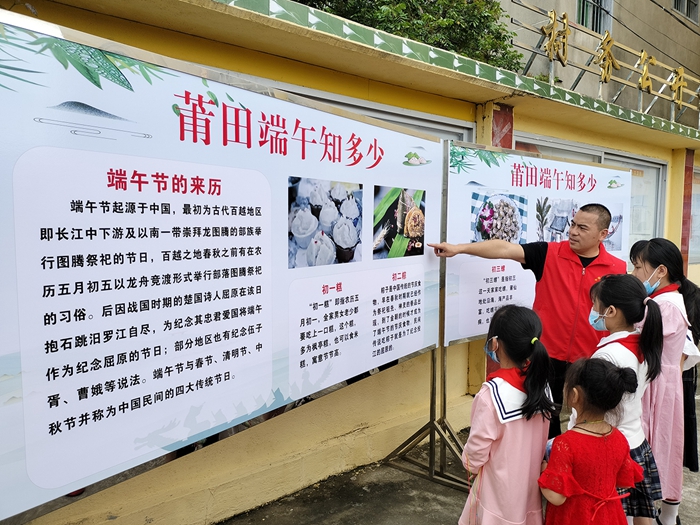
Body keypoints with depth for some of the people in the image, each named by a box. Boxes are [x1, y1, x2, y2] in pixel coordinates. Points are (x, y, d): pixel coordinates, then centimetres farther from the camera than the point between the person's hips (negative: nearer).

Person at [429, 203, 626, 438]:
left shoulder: (617, 269, -3)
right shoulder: (549, 253, -6)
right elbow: (505, 249, -16)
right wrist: (459, 248, -24)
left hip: (590, 364, 1)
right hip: (547, 357, 0)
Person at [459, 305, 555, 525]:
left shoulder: (492, 393, -29)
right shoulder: (541, 383, -9)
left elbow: (478, 447, -19)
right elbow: (540, 436, 2)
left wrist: (470, 465, 1)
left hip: (500, 487, -5)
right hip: (531, 480, 6)